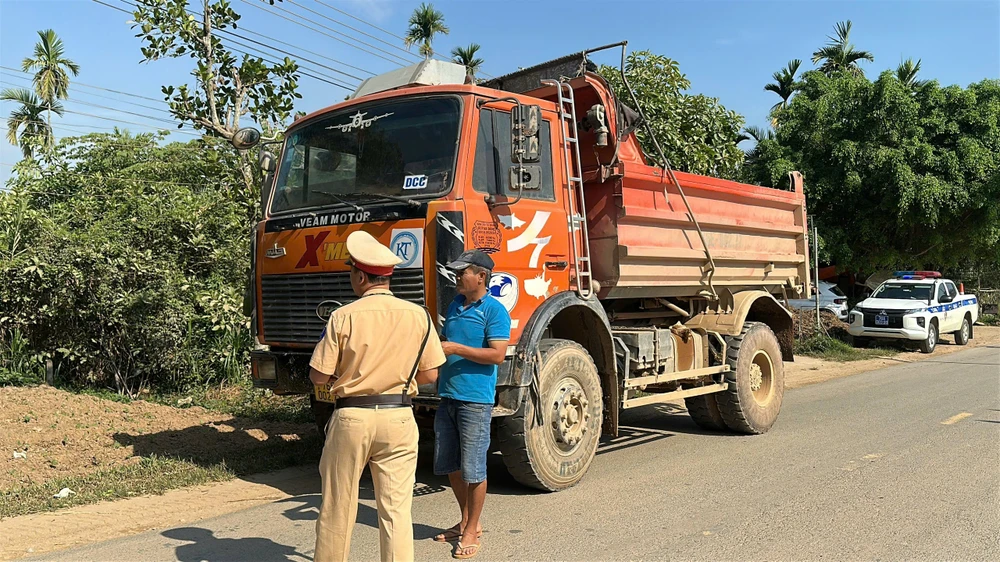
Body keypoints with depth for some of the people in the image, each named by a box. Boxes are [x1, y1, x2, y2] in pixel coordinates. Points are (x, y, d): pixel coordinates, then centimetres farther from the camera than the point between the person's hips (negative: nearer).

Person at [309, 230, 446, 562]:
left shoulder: (343, 317, -9)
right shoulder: (418, 316, -2)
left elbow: (318, 376, -6)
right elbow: (430, 375, 2)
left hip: (351, 417, -2)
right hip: (399, 420, 2)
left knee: (337, 507, 14)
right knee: (397, 510, 8)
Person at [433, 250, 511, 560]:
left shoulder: (494, 310, -9)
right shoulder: (454, 305, 14)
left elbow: (497, 355, -17)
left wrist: (455, 349, -19)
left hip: (475, 399, -8)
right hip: (448, 396, 8)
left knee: (473, 469, 0)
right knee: (449, 465, 15)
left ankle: (471, 531, 15)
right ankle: (466, 521, 32)